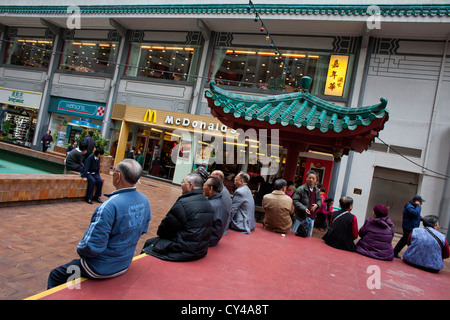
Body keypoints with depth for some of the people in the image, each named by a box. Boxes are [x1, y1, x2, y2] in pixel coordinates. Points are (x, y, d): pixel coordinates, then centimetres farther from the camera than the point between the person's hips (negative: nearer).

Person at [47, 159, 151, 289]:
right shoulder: (144, 201, -8)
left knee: (55, 276, 15)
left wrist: (80, 249, -6)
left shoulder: (110, 206, -32)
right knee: (77, 262, 32)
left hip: (101, 270, -7)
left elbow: (92, 247, -28)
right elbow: (143, 230, 8)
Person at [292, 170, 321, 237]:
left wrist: (317, 205, -2)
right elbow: (295, 200, -14)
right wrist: (304, 208, -24)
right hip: (301, 216, -6)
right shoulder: (301, 189, -11)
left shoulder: (317, 191, 10)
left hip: (311, 217, 6)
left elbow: (319, 200, 22)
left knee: (308, 235, 17)